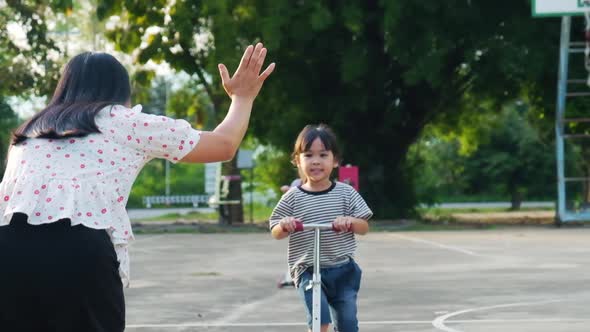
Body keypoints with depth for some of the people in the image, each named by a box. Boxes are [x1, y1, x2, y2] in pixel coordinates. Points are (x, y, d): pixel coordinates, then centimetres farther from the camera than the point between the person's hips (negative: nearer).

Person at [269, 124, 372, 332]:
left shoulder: (345, 193, 1)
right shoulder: (292, 198, -1)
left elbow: (364, 227, 4)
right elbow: (276, 234, 4)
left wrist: (350, 221, -18)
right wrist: (284, 226, -18)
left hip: (343, 269, 2)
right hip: (308, 271, -2)